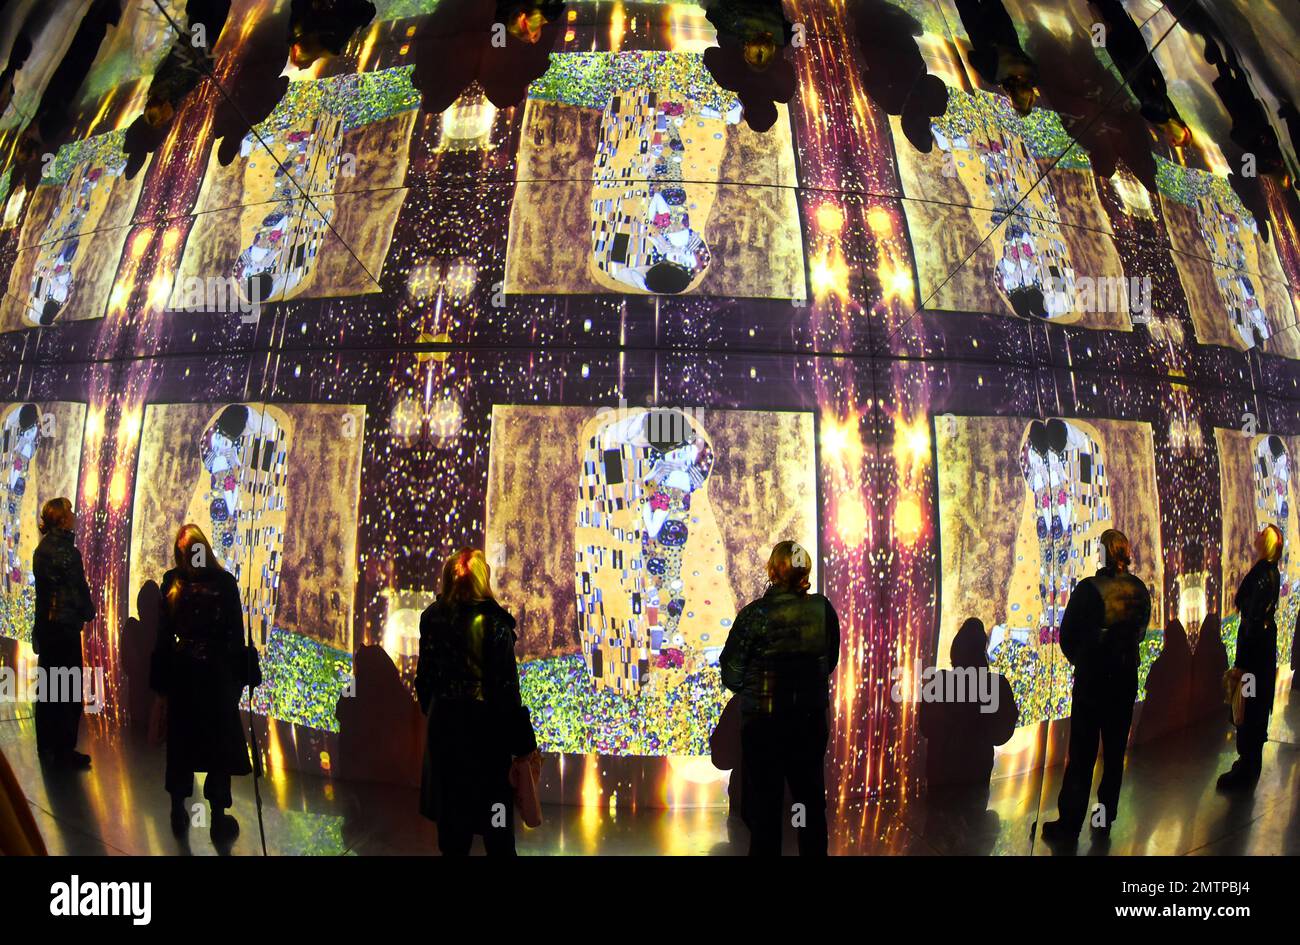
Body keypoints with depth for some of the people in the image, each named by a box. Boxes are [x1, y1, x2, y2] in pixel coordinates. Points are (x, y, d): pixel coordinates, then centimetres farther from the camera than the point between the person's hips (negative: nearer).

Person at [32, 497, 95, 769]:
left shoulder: (43, 548, 10)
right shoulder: (65, 550, -17)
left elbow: (48, 586, 13)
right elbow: (78, 589, -14)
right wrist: (87, 613, 2)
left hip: (46, 625, 9)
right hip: (64, 627, -9)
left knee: (49, 689, 15)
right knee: (69, 691, -2)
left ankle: (48, 747, 24)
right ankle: (64, 751, 3)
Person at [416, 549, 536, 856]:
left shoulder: (432, 620, -3)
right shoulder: (493, 623, -17)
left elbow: (424, 680, 5)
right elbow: (507, 688, -17)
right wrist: (523, 742, -10)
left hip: (443, 725, 4)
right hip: (485, 727, -4)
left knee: (451, 810, 17)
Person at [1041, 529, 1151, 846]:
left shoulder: (1089, 588, -19)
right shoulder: (1140, 590, -3)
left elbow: (1067, 633, -11)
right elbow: (1140, 632, 8)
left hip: (1091, 679, -4)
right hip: (1126, 677, 4)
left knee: (1082, 752, 1)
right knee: (1115, 749, 16)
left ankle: (1069, 824, 6)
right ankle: (1106, 816, 25)